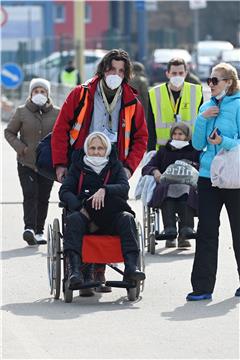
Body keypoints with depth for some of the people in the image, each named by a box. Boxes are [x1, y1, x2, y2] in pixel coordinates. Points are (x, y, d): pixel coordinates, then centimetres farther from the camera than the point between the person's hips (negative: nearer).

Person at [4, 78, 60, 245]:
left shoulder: (56, 113, 2)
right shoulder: (22, 112, 1)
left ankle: (39, 231, 15)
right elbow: (9, 132, 9)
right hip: (26, 163, -1)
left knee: (43, 197, 4)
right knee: (30, 194, -15)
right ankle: (29, 228, -25)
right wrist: (20, 148, -6)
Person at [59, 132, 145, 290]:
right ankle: (75, 269, -50)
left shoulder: (115, 166, 18)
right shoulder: (78, 166, 18)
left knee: (127, 218, -31)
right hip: (84, 213, -1)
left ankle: (131, 267, -44)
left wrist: (105, 190, -23)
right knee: (73, 219, -34)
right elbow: (64, 191, 5)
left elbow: (124, 188, -1)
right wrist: (80, 207, -15)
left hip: (110, 214, 1)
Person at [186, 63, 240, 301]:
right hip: (208, 177, 5)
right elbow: (197, 144, 8)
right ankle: (202, 286, -1)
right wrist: (202, 119, -5)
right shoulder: (207, 107, 11)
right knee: (206, 231, 0)